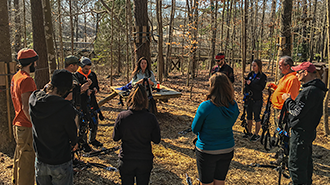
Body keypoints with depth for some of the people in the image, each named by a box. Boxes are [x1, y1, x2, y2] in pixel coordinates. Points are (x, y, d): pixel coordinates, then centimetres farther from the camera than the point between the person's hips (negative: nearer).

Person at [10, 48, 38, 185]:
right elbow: (26, 107, -24)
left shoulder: (15, 77, 12)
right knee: (27, 161, -1)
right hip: (27, 127, -10)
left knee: (20, 158, 22)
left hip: (18, 124, 10)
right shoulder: (26, 79, -18)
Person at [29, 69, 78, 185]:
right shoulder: (66, 108, -27)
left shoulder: (33, 99, -13)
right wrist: (73, 143, 9)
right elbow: (72, 133, -8)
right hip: (61, 164, -5)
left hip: (40, 162, 5)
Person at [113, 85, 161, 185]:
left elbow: (115, 138, -3)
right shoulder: (151, 118, -17)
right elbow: (157, 140, -6)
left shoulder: (122, 117, -16)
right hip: (145, 160, 0)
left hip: (126, 160, 0)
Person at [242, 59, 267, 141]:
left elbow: (261, 88, -16)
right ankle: (249, 132, 26)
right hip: (249, 98, 6)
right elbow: (246, 85, 10)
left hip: (257, 100, -6)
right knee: (249, 116, 13)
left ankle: (256, 134, 12)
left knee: (257, 117, 1)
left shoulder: (263, 76, -7)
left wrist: (251, 83, -18)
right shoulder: (250, 74, 10)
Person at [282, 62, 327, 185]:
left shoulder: (310, 91, -23)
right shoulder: (316, 89, 10)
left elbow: (297, 112, -23)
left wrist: (287, 99, -10)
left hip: (301, 133, -11)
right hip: (309, 131, 11)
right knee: (306, 161, 23)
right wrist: (290, 100, 11)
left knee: (296, 165, -4)